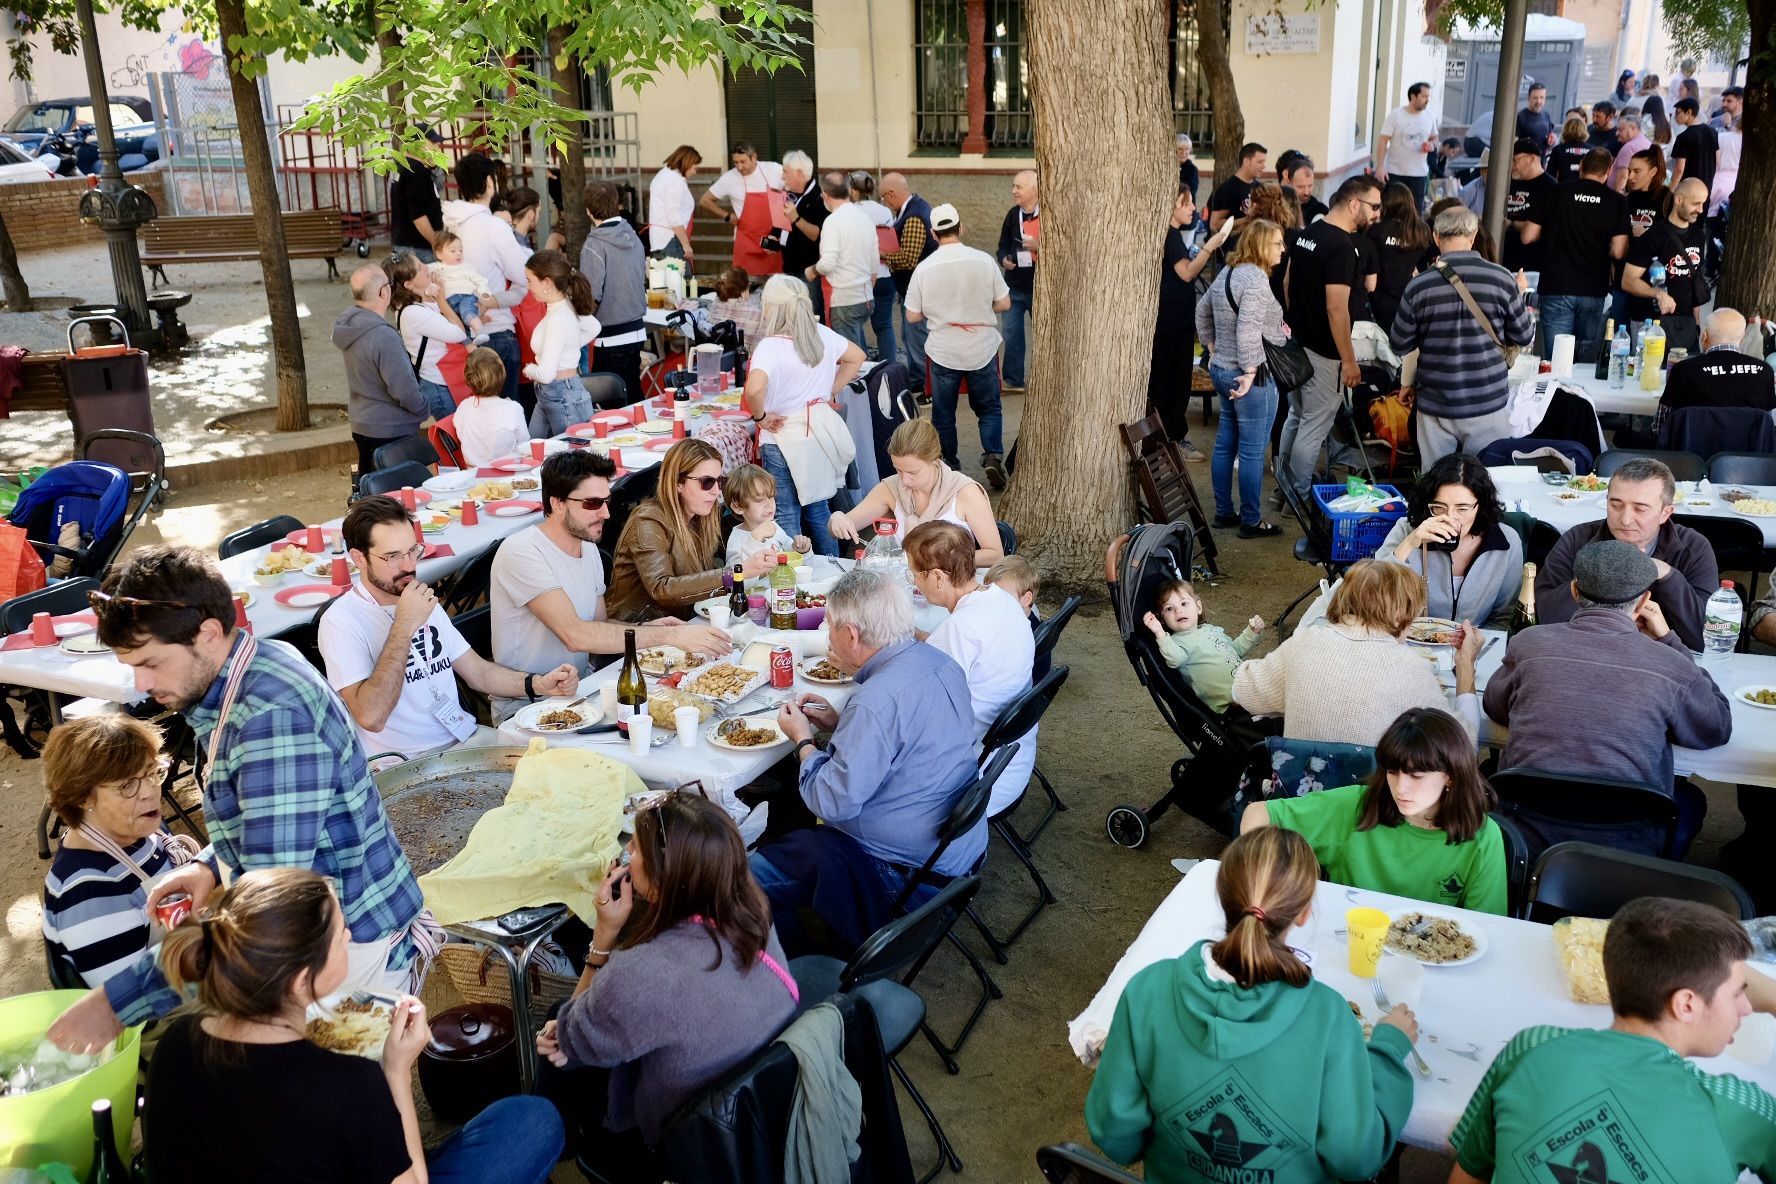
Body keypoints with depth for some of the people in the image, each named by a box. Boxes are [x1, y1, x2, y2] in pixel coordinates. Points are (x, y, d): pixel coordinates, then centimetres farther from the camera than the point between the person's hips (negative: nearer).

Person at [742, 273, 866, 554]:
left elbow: (754, 389, -38)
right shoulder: (821, 334, -2)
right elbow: (856, 356, 14)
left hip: (784, 440, -7)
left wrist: (761, 417, -19)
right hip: (818, 434, 7)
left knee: (787, 515, 4)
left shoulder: (770, 347, -22)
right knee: (817, 507, 21)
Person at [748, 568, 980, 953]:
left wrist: (803, 740, -8)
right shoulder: (938, 661, -2)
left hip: (908, 872, -10)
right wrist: (839, 724, 6)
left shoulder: (877, 701, -30)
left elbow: (832, 802, -25)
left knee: (750, 874, -1)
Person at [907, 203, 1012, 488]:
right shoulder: (983, 260, -8)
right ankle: (992, 456, -3)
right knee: (989, 408, 15)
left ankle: (949, 468, 17)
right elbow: (1005, 304, -1)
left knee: (943, 414, 13)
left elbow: (912, 315, -3)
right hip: (981, 349, 0)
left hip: (943, 352, 0)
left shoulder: (924, 268, -9)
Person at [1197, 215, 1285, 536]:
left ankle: (1224, 512, 25)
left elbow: (1202, 312, 23)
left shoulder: (1227, 273, 11)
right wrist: (1250, 371, -23)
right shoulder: (1256, 277, -18)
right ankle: (1251, 521, 7)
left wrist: (1213, 347, 25)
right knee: (1252, 452, -1)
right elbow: (1248, 327, -27)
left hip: (1221, 369, 10)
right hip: (1251, 377, -10)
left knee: (1225, 444, 15)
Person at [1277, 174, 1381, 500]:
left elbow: (1289, 285, 15)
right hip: (1322, 352, -9)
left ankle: (1283, 486, 31)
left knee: (1295, 418, 20)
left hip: (1297, 342, 9)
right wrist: (1349, 361, -19)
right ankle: (1300, 497, 12)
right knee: (1315, 427, 3)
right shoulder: (1342, 248, -22)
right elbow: (1336, 309, -25)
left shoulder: (1305, 234, 5)